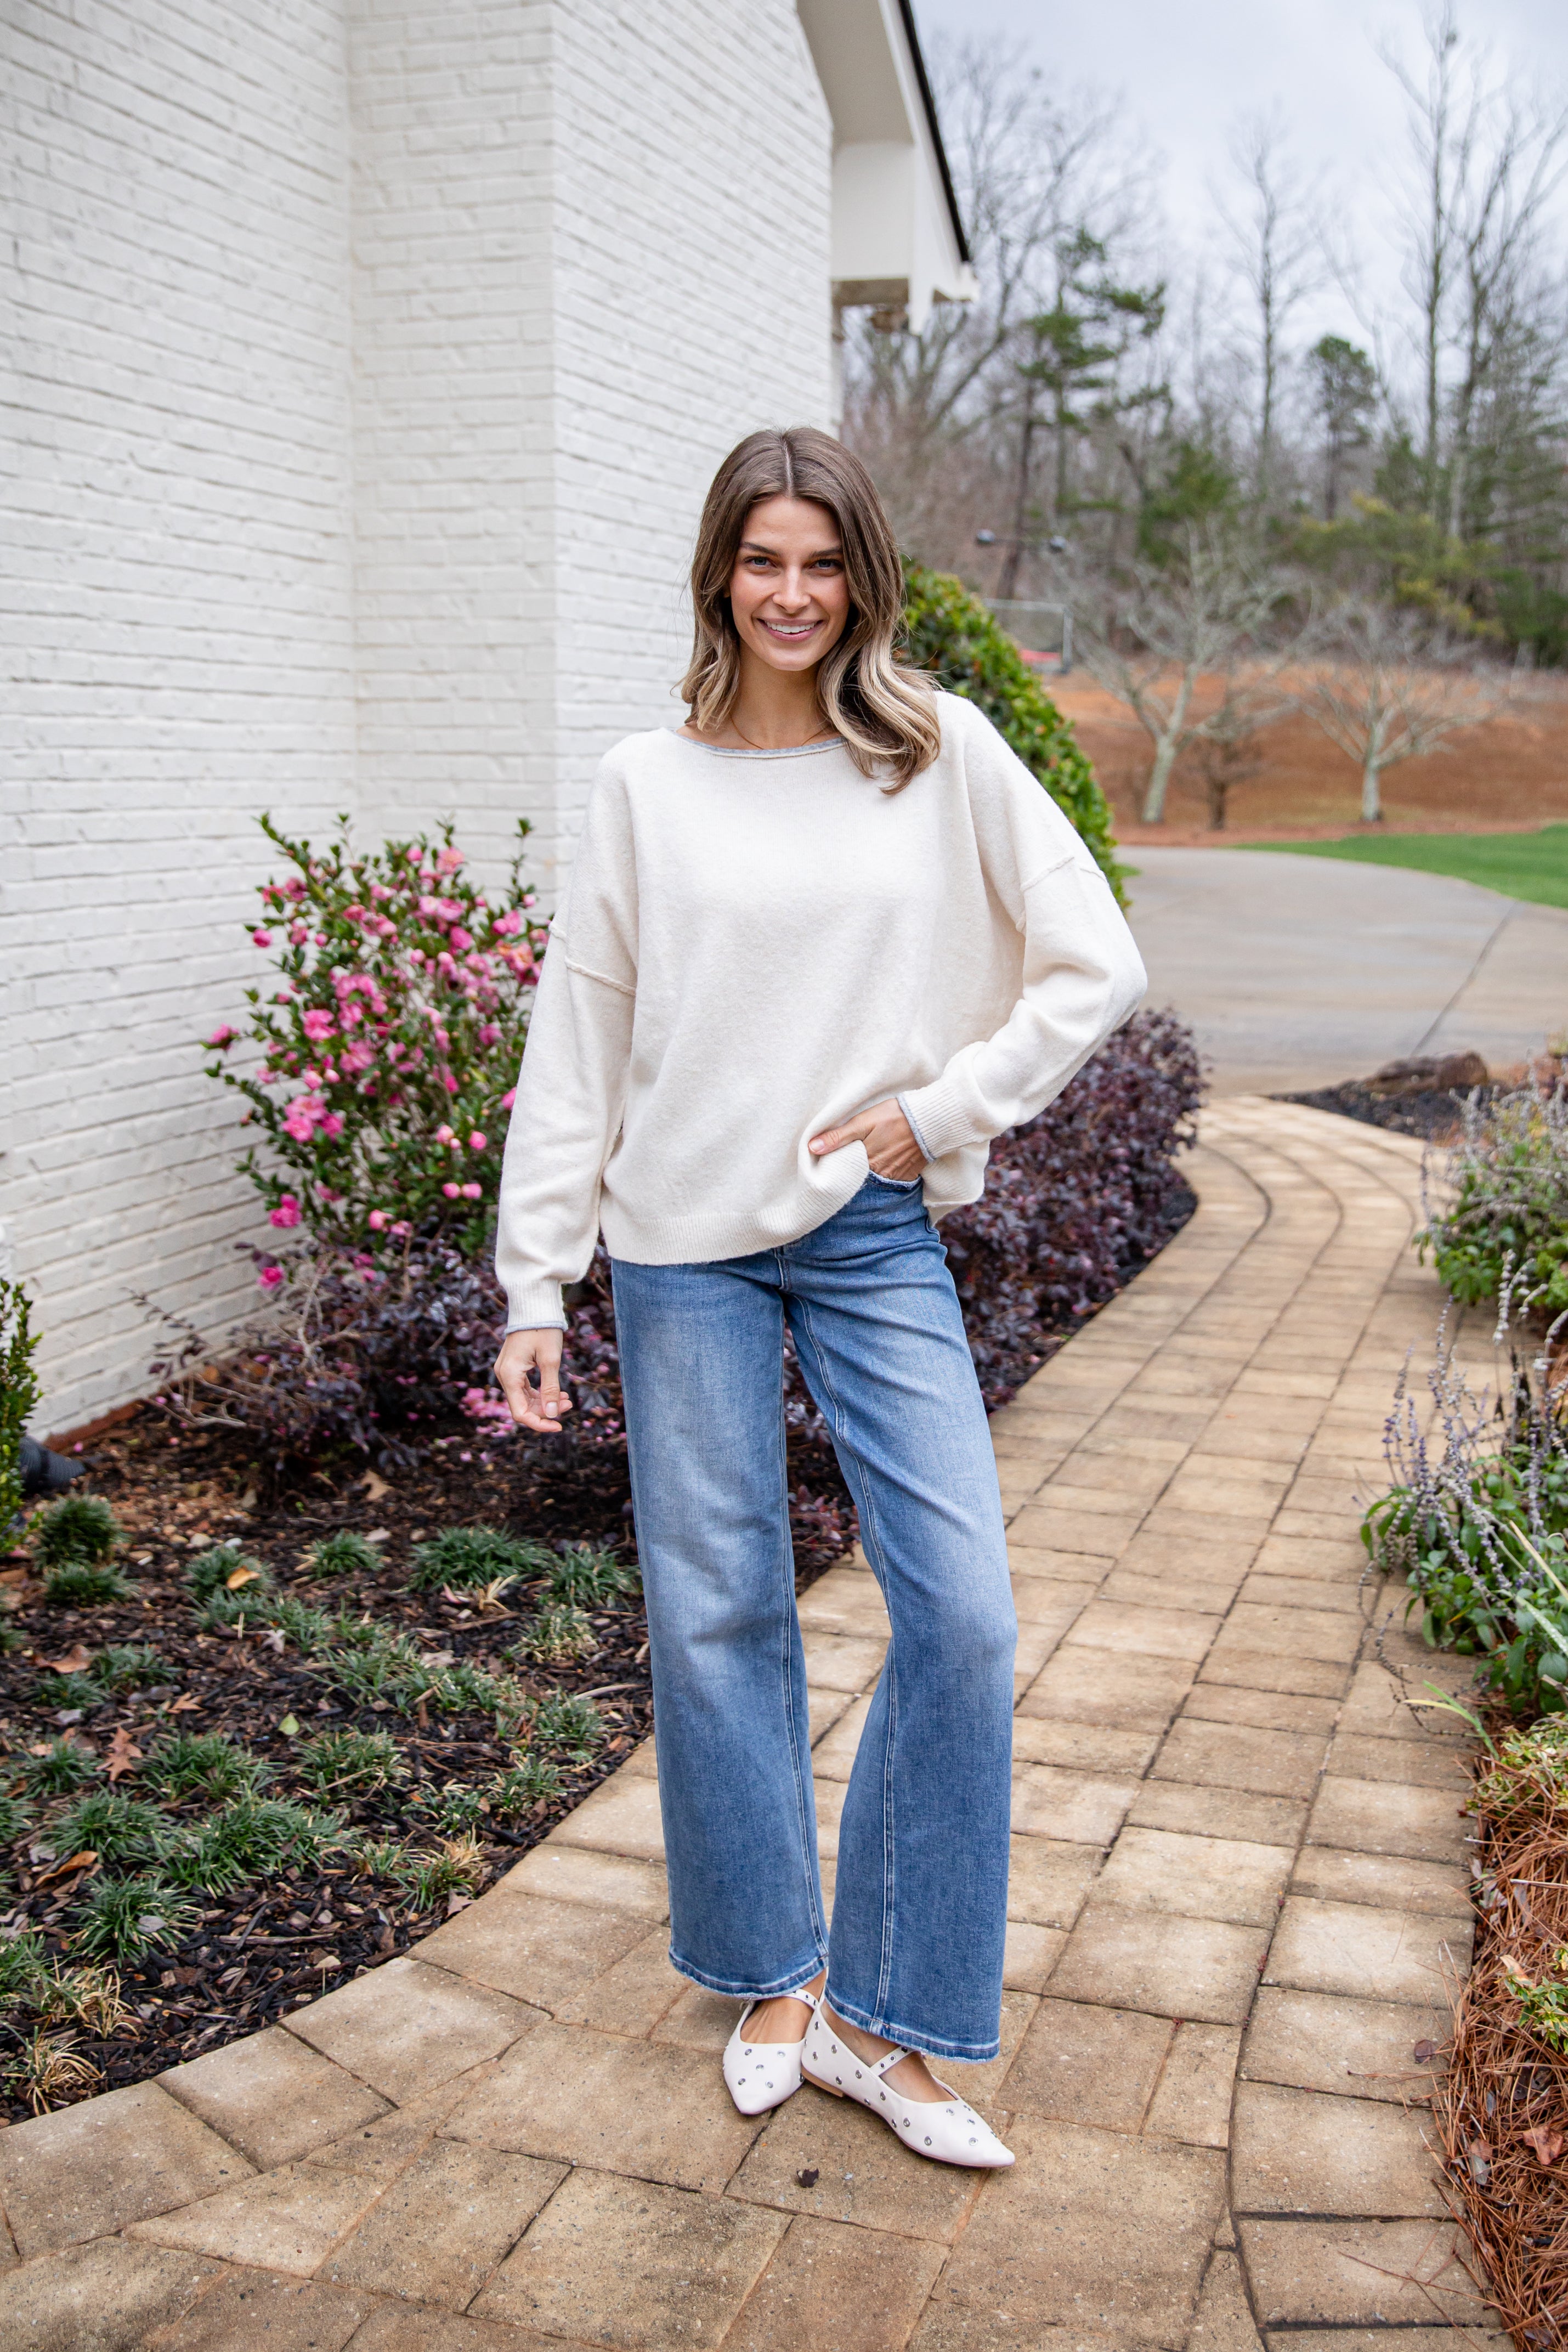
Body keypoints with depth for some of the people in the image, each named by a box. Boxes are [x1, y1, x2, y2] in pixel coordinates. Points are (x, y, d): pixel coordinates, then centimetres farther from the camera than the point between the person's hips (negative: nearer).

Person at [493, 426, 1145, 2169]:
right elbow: (575, 1045, 3)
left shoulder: (944, 755, 2)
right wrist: (534, 1287, 0)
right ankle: (776, 1976, 26)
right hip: (687, 1245, 0)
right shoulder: (644, 786, 3)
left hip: (876, 1236, 0)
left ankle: (882, 2020, 12)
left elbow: (1094, 965, 3)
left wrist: (941, 1111, -5)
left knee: (962, 1612, -5)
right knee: (715, 1614, 6)